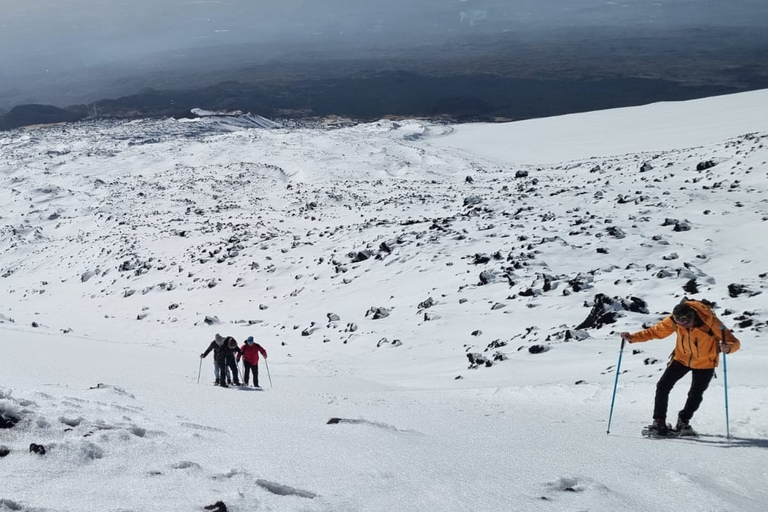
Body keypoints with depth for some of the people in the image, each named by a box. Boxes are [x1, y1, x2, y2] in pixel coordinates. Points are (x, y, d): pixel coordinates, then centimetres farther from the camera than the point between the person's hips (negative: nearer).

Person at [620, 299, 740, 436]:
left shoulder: (709, 322, -32)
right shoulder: (673, 320, -23)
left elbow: (735, 342, -31)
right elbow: (656, 331, -8)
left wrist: (727, 348, -55)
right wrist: (633, 337, -20)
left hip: (704, 362, -2)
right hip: (682, 358, 2)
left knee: (695, 394, 0)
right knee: (663, 386, -7)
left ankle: (683, 422, 25)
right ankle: (659, 422, 7)